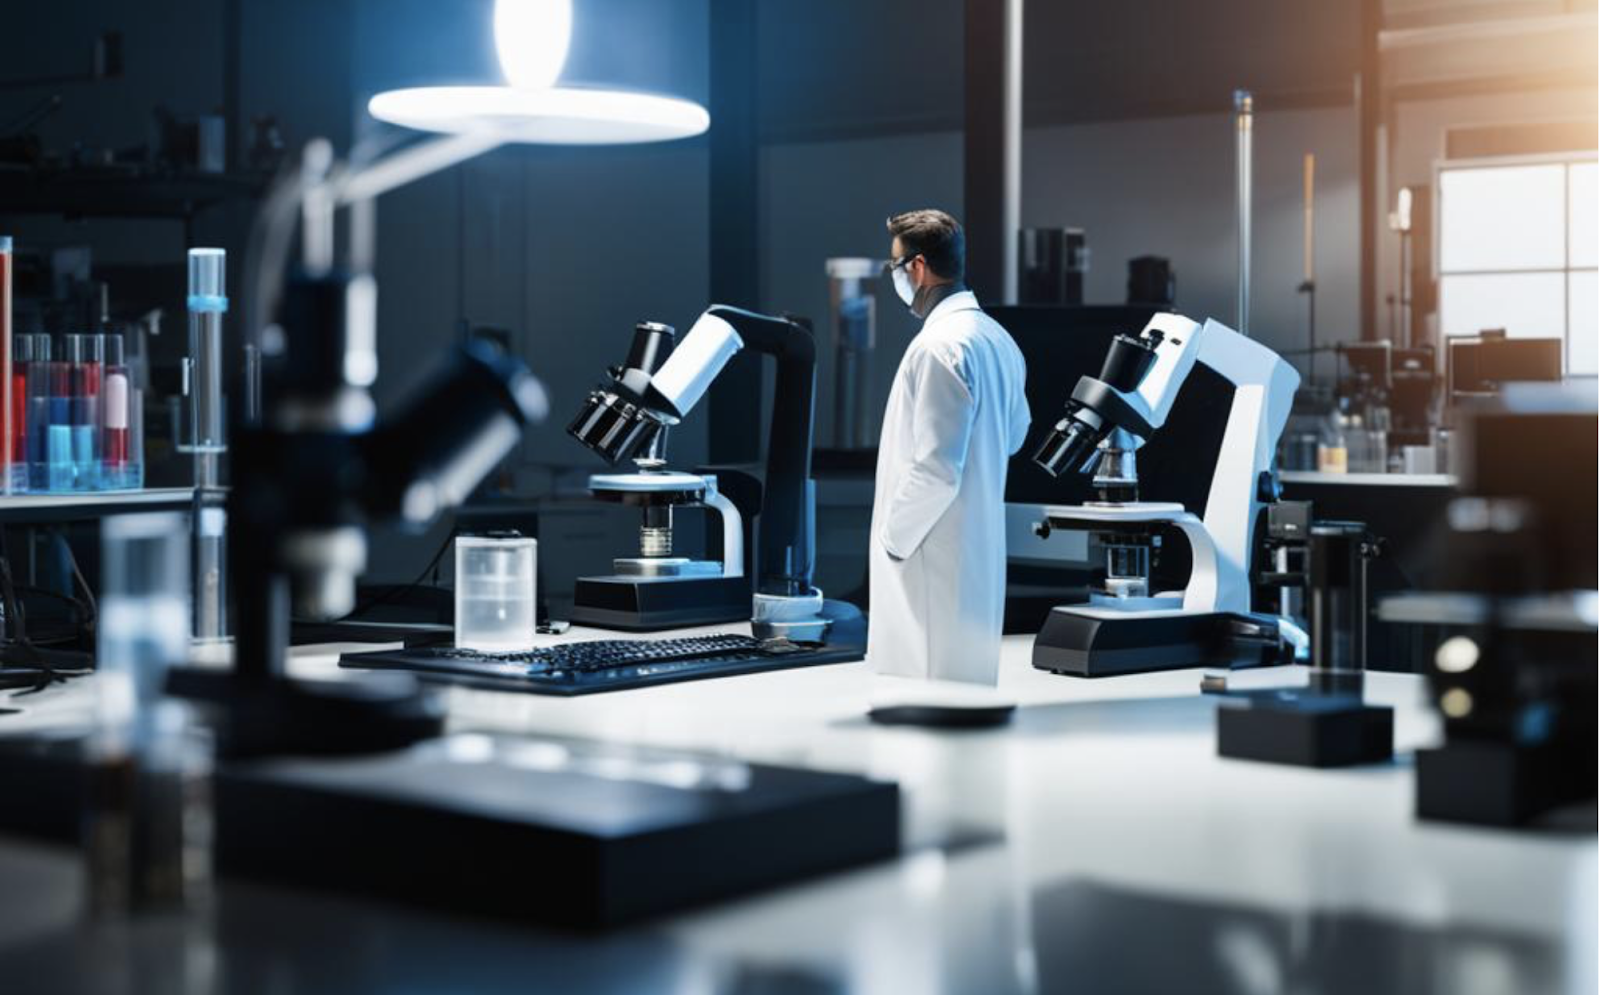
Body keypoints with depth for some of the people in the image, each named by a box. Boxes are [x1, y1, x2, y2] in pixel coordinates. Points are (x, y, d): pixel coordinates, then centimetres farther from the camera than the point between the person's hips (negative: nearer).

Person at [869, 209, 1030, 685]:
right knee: (969, 682, 15)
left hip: (933, 557, -10)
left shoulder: (939, 346, -19)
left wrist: (893, 535, -11)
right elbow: (1015, 434, 27)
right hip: (981, 551, 10)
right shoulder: (997, 338, 11)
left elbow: (935, 467, -21)